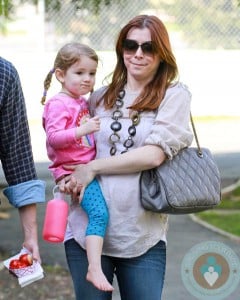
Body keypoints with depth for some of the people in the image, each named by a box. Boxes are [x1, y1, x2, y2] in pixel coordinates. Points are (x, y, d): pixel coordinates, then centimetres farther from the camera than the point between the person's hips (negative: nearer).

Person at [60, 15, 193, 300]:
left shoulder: (174, 95, 1)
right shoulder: (99, 98, 12)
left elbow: (155, 154, -11)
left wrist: (93, 168, -8)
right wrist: (66, 177, 1)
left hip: (143, 236, -3)